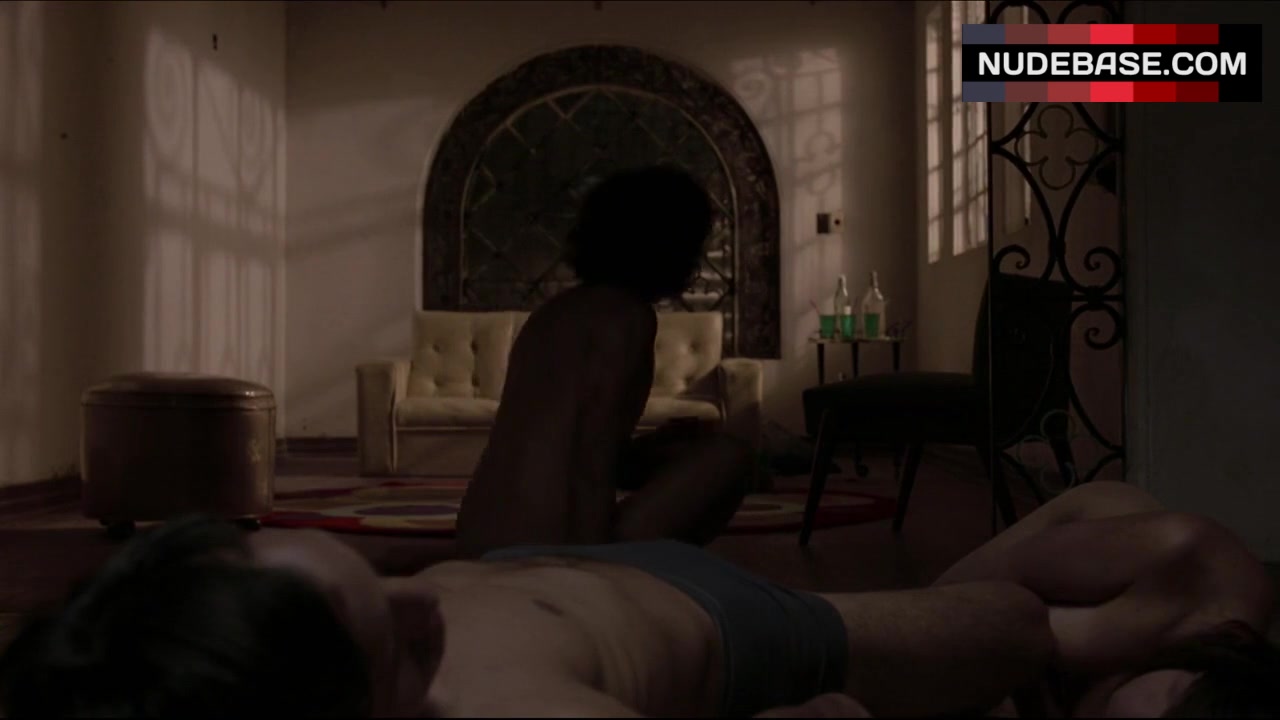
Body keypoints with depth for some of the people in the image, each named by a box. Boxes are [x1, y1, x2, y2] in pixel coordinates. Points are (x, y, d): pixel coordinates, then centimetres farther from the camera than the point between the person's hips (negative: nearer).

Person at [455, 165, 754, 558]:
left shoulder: (557, 310, 17)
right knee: (729, 457, 4)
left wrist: (647, 453, 22)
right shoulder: (628, 315, -8)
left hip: (480, 547, 9)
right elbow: (591, 461, -16)